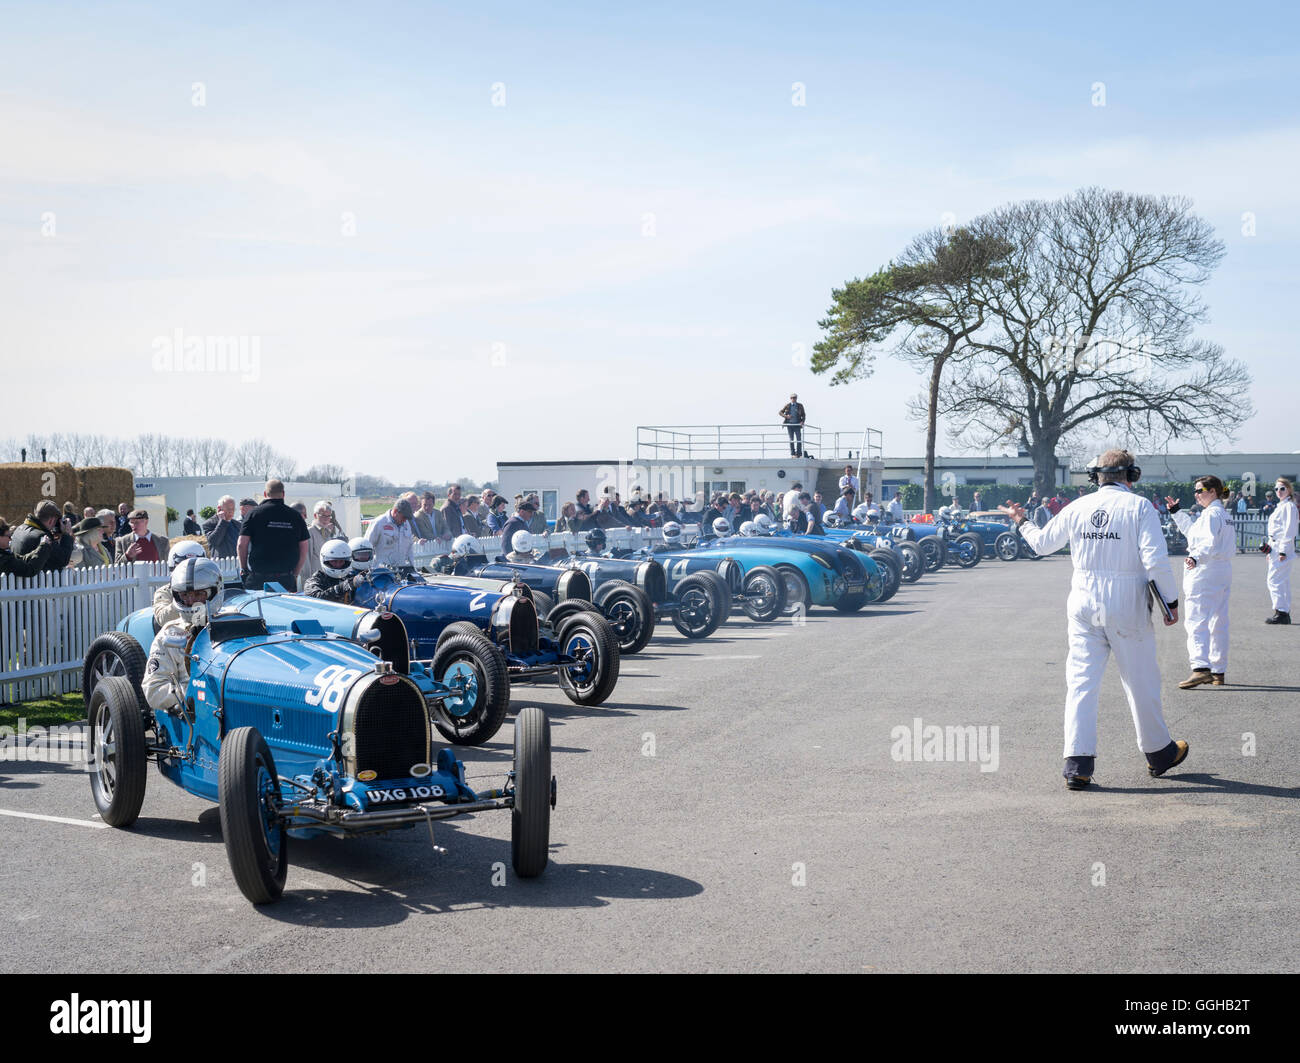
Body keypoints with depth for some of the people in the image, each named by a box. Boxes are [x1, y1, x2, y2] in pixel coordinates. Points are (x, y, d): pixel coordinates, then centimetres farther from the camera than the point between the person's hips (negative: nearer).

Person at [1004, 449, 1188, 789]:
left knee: (1081, 681, 3)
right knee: (1140, 681, 11)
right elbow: (1155, 560, -14)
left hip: (1084, 604, 3)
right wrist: (1171, 600, -4)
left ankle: (1078, 763, -4)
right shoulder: (1138, 507, -6)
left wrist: (1021, 522, 37)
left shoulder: (1077, 508, 5)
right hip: (1127, 606, -3)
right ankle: (1158, 752, 28)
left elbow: (1042, 543, 18)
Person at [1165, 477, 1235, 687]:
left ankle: (1201, 668, -27)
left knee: (1196, 620, -15)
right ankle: (1218, 671, 18)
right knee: (1218, 623, 13)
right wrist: (1176, 512, 33)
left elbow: (1210, 542, -25)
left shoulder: (1211, 514, -11)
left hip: (1204, 572, -10)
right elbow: (1192, 530, 32)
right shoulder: (1225, 514, 20)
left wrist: (1196, 557, -39)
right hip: (1223, 571, 10)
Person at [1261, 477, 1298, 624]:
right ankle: (1285, 614, 14)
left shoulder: (1289, 506, -11)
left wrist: (1283, 551, -20)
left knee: (1275, 580, -11)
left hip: (1283, 546, -10)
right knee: (1283, 581, 11)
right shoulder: (1281, 506, 19)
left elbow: (1289, 530, -16)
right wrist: (1271, 550, 21)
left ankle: (1281, 613, -9)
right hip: (1276, 547, 10)